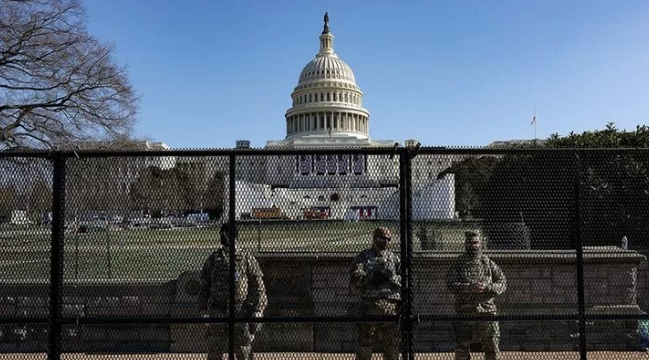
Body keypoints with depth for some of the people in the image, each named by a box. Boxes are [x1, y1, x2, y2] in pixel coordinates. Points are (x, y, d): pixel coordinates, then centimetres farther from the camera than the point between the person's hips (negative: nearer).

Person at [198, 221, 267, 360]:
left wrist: (257, 313, -6)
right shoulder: (213, 258, 10)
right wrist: (204, 311, 5)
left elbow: (258, 287, 0)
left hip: (241, 312, -3)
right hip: (217, 313, 3)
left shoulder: (246, 258, 2)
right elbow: (204, 287, 13)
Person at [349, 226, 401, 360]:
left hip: (391, 307, 3)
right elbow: (354, 280, -6)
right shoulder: (363, 257, 6)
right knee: (364, 345, -2)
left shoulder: (393, 258, 16)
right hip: (369, 306, -3)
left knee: (392, 346, 10)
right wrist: (371, 275, -18)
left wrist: (391, 277, -10)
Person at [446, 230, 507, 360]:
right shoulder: (458, 263, 3)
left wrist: (488, 287, -14)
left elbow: (503, 283, 6)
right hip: (464, 310, -1)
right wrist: (469, 287, -21)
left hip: (486, 310, 1)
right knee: (462, 346, 5)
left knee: (492, 345, 1)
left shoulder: (488, 262, 9)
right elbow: (450, 284, -7)